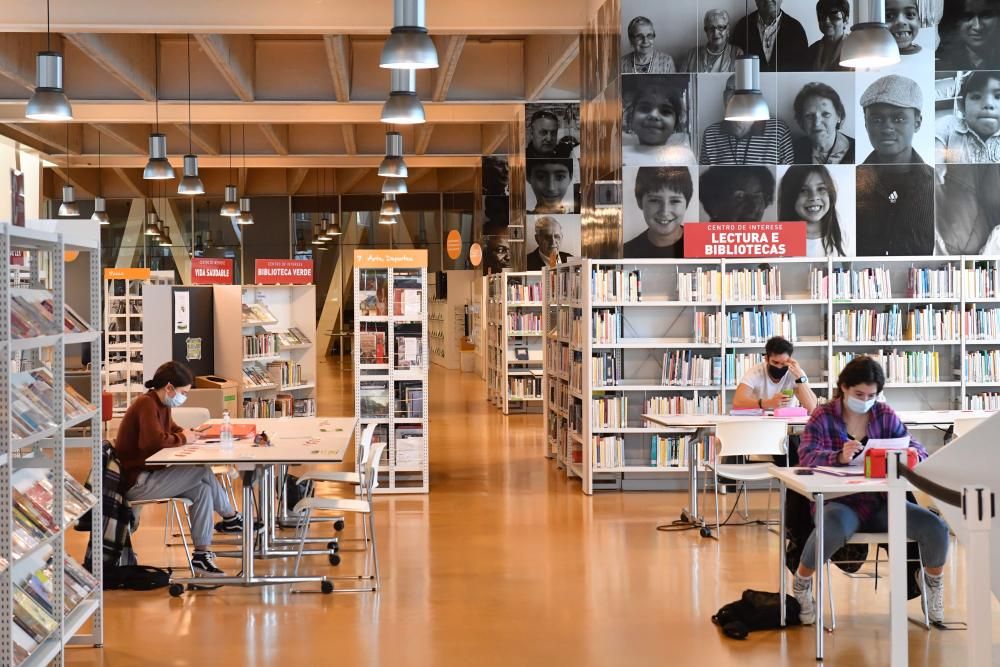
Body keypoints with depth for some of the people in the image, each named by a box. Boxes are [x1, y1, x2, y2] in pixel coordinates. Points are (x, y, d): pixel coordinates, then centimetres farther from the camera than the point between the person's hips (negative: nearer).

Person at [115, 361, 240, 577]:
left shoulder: (160, 405, 11)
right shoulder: (146, 404, -19)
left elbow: (171, 430, 24)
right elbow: (155, 440, -33)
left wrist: (188, 434, 0)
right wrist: (182, 439, -16)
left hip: (149, 476, 10)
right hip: (137, 483, -10)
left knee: (202, 490, -6)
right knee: (201, 470, -15)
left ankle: (202, 554, 1)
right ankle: (231, 518, 1)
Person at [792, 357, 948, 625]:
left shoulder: (885, 415, 10)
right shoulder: (823, 416, 1)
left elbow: (917, 449, 6)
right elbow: (807, 456, -14)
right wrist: (839, 457, -36)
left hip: (881, 502, 4)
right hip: (840, 501, -3)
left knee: (936, 528, -19)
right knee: (832, 529, -39)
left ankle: (933, 580, 16)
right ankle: (801, 582, -8)